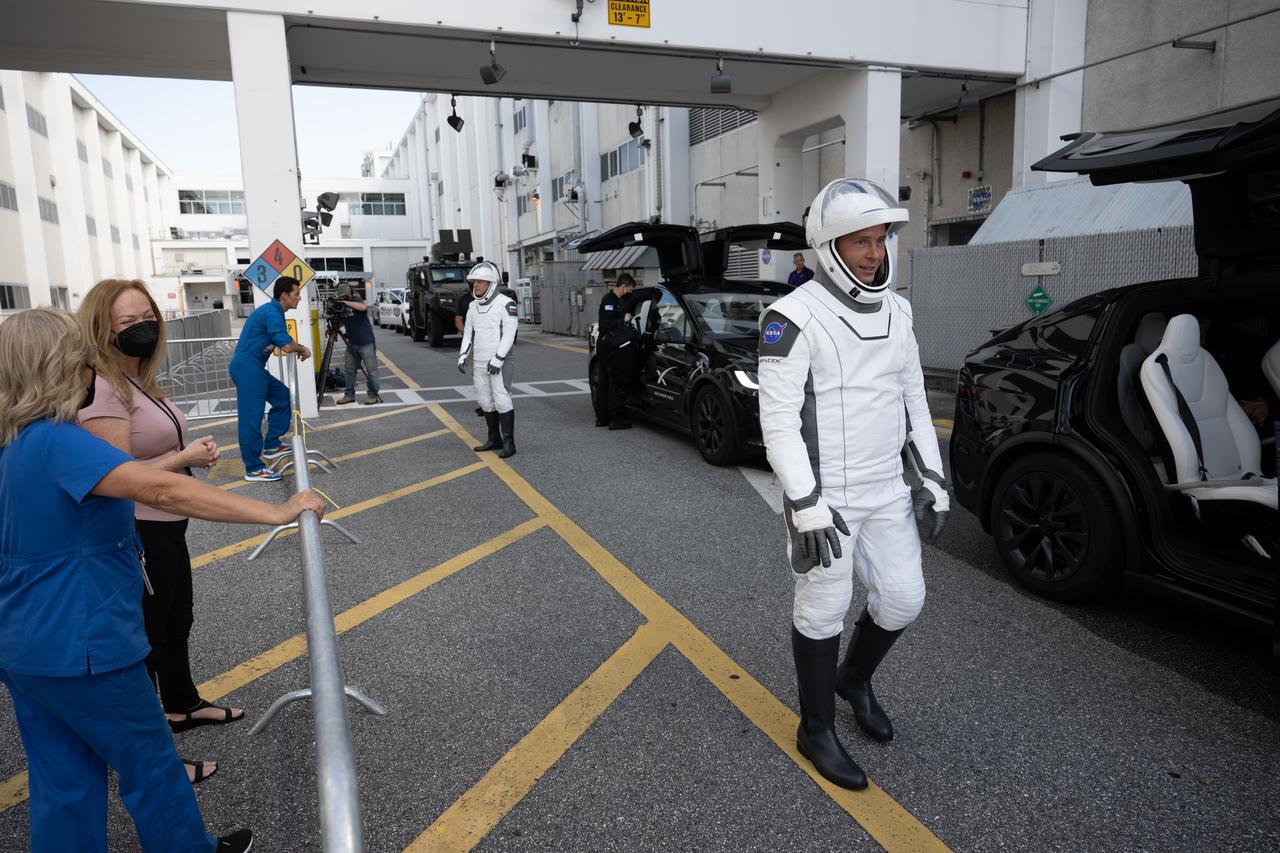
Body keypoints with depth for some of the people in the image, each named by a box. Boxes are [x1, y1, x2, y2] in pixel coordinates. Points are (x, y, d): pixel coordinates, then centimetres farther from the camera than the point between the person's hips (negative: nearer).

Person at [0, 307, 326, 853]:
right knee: (149, 763, 12)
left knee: (61, 781, 19)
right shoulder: (56, 441, -25)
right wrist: (274, 512, -36)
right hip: (79, 649, -9)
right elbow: (161, 490, -36)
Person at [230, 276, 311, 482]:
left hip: (254, 368, 10)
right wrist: (303, 349, -3)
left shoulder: (272, 311, 16)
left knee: (283, 396, 15)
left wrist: (297, 349, 5)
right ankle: (253, 469, -2)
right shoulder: (272, 313, -16)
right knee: (251, 417, -7)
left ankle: (271, 446, 20)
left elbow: (281, 343, 23)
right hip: (247, 367, -10)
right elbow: (287, 346, -23)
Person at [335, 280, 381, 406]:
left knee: (371, 370, -2)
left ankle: (373, 395, 5)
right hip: (352, 343, 7)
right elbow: (342, 321, 16)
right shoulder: (341, 306, 9)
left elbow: (363, 307, -32)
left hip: (366, 343, -7)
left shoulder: (356, 300, -9)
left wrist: (346, 302, -32)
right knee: (349, 369, 9)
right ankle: (349, 395, 16)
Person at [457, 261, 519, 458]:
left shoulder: (505, 304, -9)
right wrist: (462, 355, 7)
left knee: (502, 400, -8)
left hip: (498, 363, -7)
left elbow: (509, 335, -14)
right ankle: (494, 439, 21)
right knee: (486, 401, 11)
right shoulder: (473, 306, 13)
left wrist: (498, 358, -20)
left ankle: (509, 443, -4)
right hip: (478, 363, 7)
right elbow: (468, 333, 19)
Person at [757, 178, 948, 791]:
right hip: (825, 496, -7)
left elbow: (913, 399, 14)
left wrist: (932, 476, 10)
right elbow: (778, 419, -19)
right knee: (823, 611, 5)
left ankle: (854, 680, 41)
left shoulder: (896, 311, 7)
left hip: (887, 491, 7)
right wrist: (805, 503, -23)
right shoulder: (795, 317, -16)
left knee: (903, 597, 13)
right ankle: (816, 731, 25)